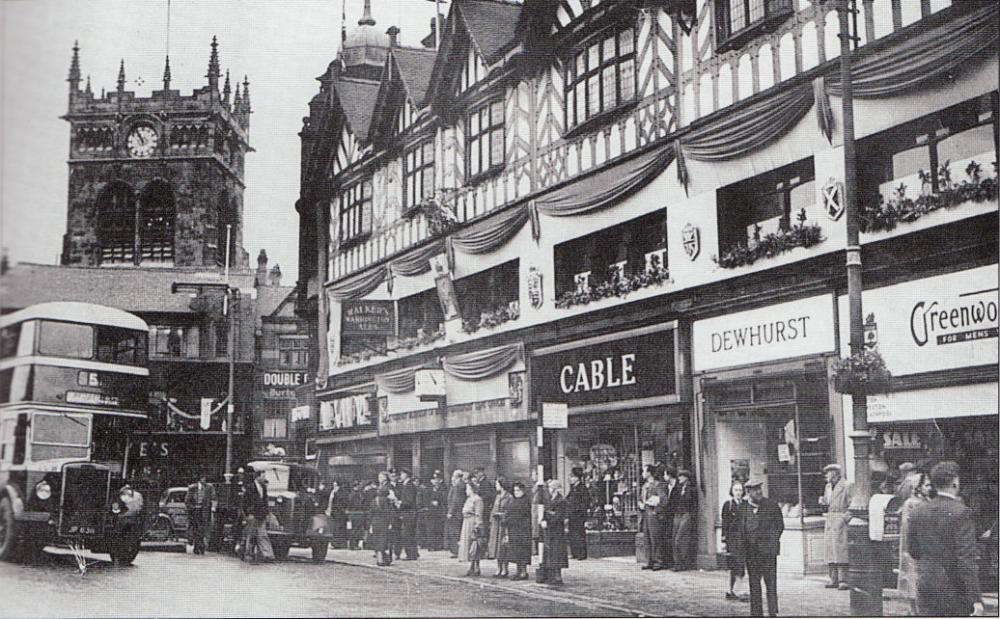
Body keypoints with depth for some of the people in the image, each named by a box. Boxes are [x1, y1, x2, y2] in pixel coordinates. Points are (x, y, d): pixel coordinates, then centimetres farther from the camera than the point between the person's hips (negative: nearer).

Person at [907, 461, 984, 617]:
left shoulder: (918, 512, 3)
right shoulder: (961, 513, -13)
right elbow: (966, 559, -17)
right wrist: (976, 598, -17)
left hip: (926, 585, 4)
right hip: (955, 587, -4)